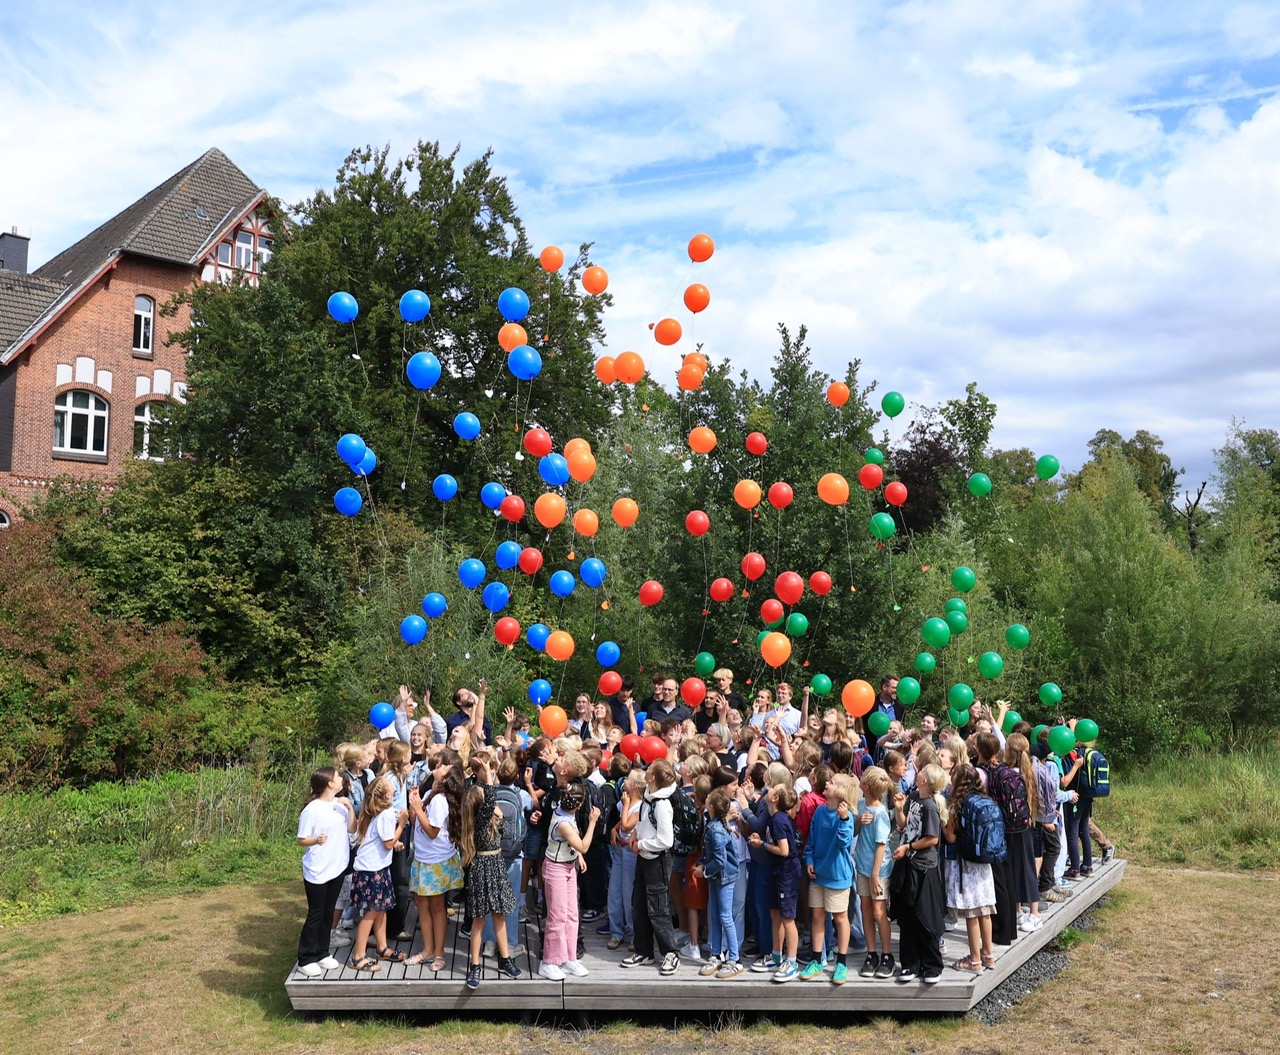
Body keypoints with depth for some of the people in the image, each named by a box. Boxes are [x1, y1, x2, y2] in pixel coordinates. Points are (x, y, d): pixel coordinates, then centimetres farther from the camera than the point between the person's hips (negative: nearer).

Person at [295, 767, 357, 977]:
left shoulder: (340, 804, 1)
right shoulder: (312, 809, -17)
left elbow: (352, 829, 2)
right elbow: (301, 840, -12)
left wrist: (350, 808, -11)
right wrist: (316, 840, -32)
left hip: (337, 868, 6)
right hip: (317, 871, -6)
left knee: (328, 913, 14)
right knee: (315, 915, 2)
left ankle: (322, 954, 26)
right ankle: (306, 959, 13)